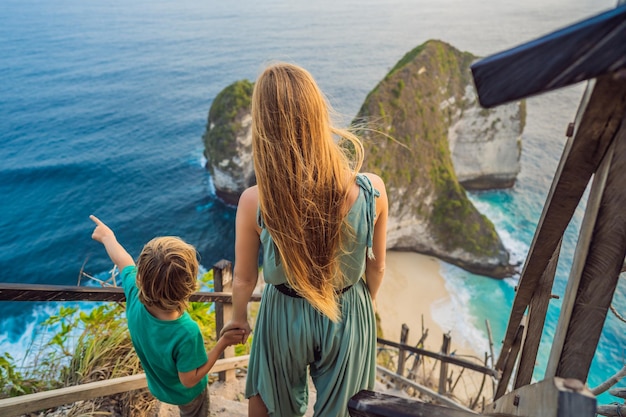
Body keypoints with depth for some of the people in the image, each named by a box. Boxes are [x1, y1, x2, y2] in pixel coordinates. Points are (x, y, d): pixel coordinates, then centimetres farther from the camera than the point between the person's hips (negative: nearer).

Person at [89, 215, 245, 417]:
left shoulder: (135, 294, -31)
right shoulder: (187, 332, -45)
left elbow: (122, 260, -12)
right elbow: (189, 380, -29)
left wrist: (107, 236, 8)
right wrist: (222, 343, -27)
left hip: (157, 385, 5)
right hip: (186, 392, -5)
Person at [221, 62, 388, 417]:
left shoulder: (253, 203, -29)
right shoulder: (372, 191, -27)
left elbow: (244, 280, -12)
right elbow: (377, 266, -9)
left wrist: (239, 317, 10)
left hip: (286, 317, 0)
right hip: (349, 314, 1)